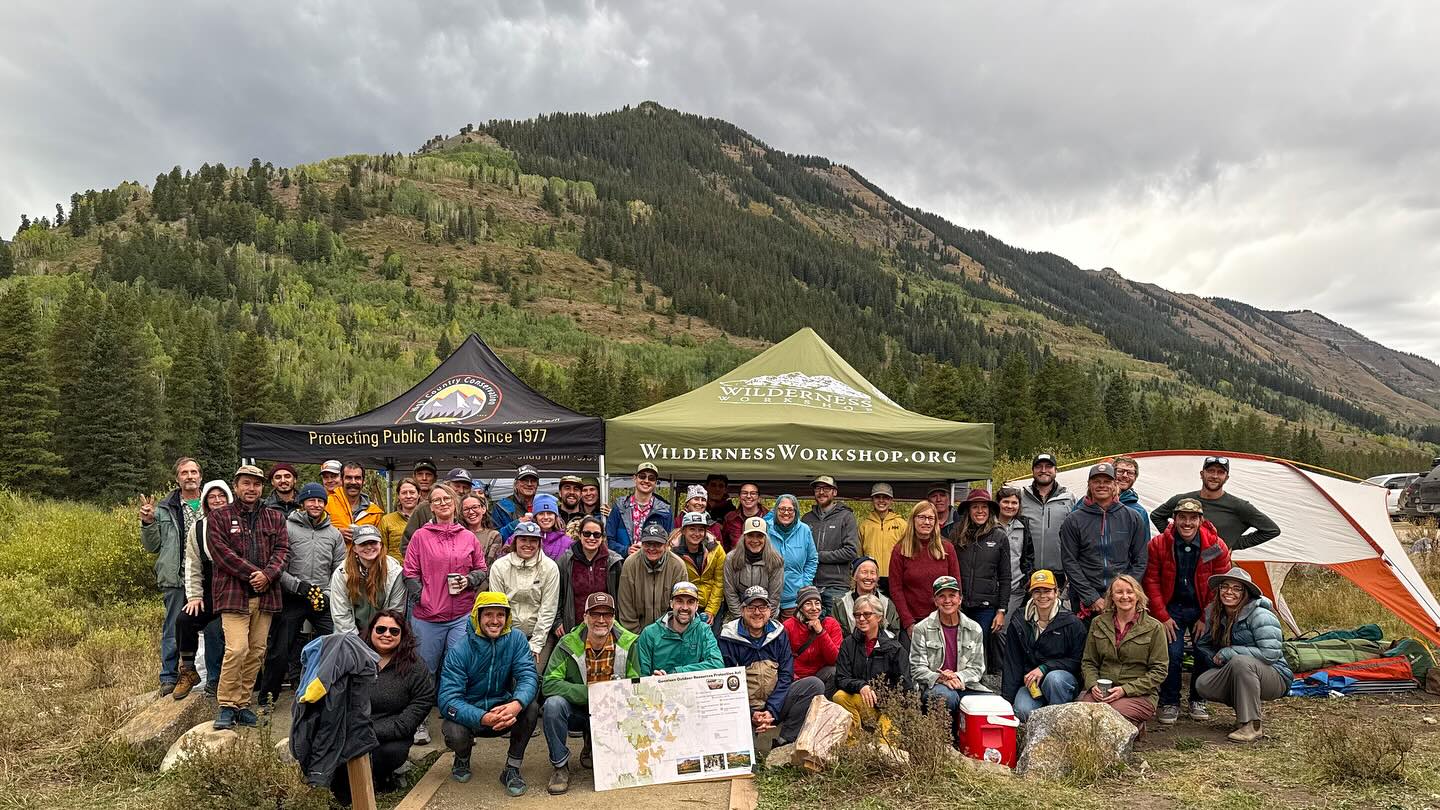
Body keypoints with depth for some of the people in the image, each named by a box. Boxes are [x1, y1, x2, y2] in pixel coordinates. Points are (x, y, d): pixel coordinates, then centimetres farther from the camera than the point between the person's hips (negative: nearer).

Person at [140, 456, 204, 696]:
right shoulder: (165, 509, 6)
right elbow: (152, 546, 10)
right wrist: (148, 523, -5)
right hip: (176, 580, -1)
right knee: (173, 629, 5)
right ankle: (169, 677, 16)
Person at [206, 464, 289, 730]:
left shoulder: (274, 518, 16)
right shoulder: (219, 517, 5)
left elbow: (282, 549, 6)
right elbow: (223, 553, -5)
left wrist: (268, 574, -12)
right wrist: (253, 574, -12)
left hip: (265, 594, 4)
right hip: (233, 593, -4)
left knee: (257, 651, 6)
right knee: (237, 648, -15)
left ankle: (243, 703, 18)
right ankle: (227, 705, -2)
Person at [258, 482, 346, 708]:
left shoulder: (334, 534, 10)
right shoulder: (287, 528, -2)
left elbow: (340, 569, 11)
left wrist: (328, 595, -1)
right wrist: (298, 585, -13)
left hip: (324, 601, 3)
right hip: (292, 599, -3)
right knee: (279, 651, 2)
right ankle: (267, 697, 20)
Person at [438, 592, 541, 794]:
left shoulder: (516, 639, -11)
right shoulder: (460, 650, -17)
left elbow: (528, 676, -22)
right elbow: (448, 699, -25)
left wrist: (517, 704, -46)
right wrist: (483, 718, -42)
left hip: (504, 710, 1)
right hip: (469, 714, -1)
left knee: (531, 706, -28)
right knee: (455, 735, -32)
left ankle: (513, 768, -8)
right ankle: (463, 756, 8)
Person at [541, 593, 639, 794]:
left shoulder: (629, 644, -9)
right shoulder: (568, 644, -13)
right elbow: (548, 684, -21)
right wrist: (589, 692, -31)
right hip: (577, 711, -2)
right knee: (553, 704, -30)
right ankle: (560, 766, -8)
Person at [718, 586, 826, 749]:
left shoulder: (778, 633, 7)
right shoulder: (729, 638, -3)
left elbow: (786, 675, 1)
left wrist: (772, 710, -12)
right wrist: (750, 714, -17)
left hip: (776, 706, 4)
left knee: (815, 684, -16)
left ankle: (784, 741, -15)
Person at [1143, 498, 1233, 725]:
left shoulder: (1216, 547, -10)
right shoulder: (1158, 544, -12)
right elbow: (1151, 582, -7)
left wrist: (1206, 618, -5)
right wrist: (1162, 616, -9)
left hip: (1202, 610, 1)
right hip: (1172, 608, -1)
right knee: (1172, 653, -12)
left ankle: (1197, 701, 21)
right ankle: (1169, 703, 7)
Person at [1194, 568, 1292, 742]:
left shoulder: (1260, 616, -19)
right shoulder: (1214, 614, 2)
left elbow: (1270, 654, -26)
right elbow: (1203, 644, 16)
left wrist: (1229, 653, -21)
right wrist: (1216, 660, -5)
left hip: (1275, 678, -6)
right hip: (1235, 676, 7)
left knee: (1240, 662, -37)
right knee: (1202, 684, -19)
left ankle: (1252, 726, -27)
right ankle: (1248, 707, 4)